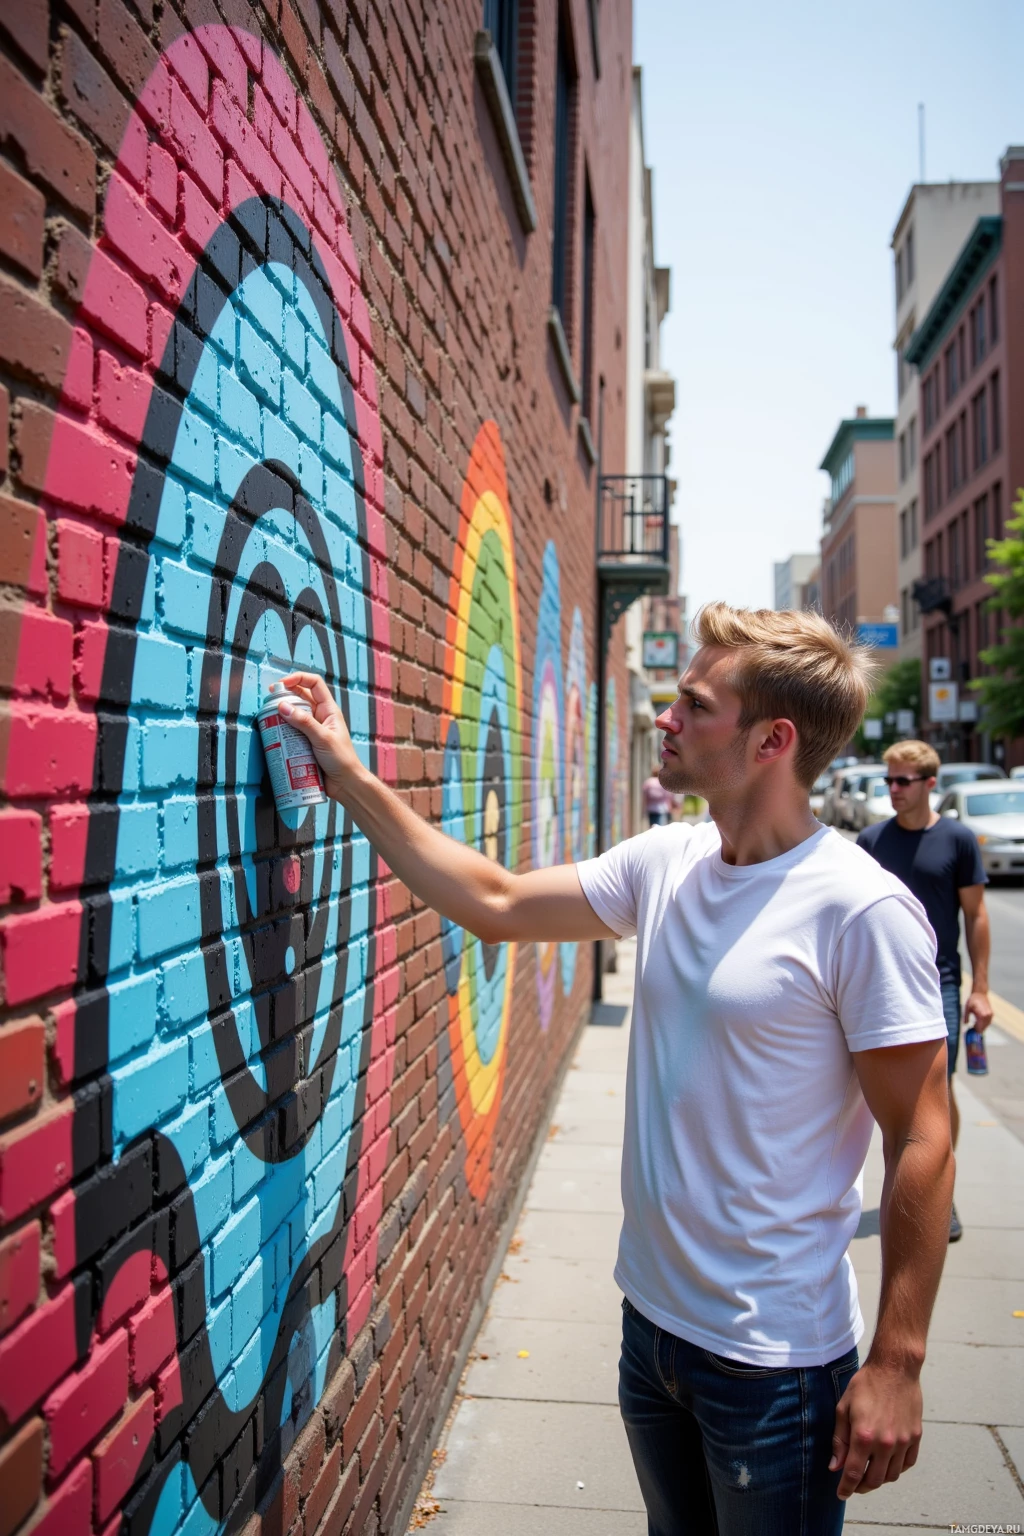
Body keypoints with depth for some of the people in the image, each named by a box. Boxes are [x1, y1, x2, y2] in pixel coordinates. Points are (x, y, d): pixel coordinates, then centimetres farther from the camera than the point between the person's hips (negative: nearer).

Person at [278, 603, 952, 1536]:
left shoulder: (862, 909, -21)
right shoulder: (666, 864, -2)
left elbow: (922, 1143, -18)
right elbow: (494, 904, 5)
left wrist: (897, 1364, -16)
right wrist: (352, 780, 5)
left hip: (775, 1360, -6)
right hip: (653, 1318, 7)